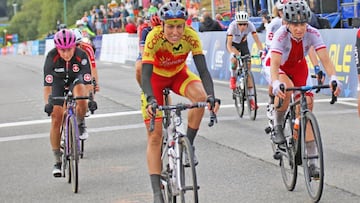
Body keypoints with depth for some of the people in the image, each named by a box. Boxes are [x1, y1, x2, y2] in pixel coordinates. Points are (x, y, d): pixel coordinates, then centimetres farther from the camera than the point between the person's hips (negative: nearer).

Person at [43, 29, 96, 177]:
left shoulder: (81, 56, -31)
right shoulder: (51, 57, -30)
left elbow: (87, 81, -32)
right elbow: (47, 83, -31)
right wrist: (47, 103, -42)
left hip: (76, 79, 0)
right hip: (58, 81, 0)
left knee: (82, 101, -35)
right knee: (56, 119, -9)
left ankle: (80, 124, -4)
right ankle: (57, 161, 0)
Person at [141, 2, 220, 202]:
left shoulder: (191, 36, -28)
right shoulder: (154, 37, -33)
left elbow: (203, 69, -31)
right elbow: (146, 74, -38)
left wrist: (212, 96, -47)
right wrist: (150, 100, -55)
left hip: (179, 73, 2)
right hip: (156, 77, -2)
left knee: (200, 96, -32)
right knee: (155, 136, -8)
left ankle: (188, 145, -11)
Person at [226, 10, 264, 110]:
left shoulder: (250, 25, -29)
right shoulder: (233, 26, -35)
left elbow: (257, 39, -32)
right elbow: (229, 44, -41)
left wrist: (261, 51, -50)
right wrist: (233, 53, -59)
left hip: (243, 43, 2)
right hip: (233, 43, -2)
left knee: (248, 67, -6)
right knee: (235, 58, -37)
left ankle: (251, 99, -3)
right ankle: (233, 77, -6)